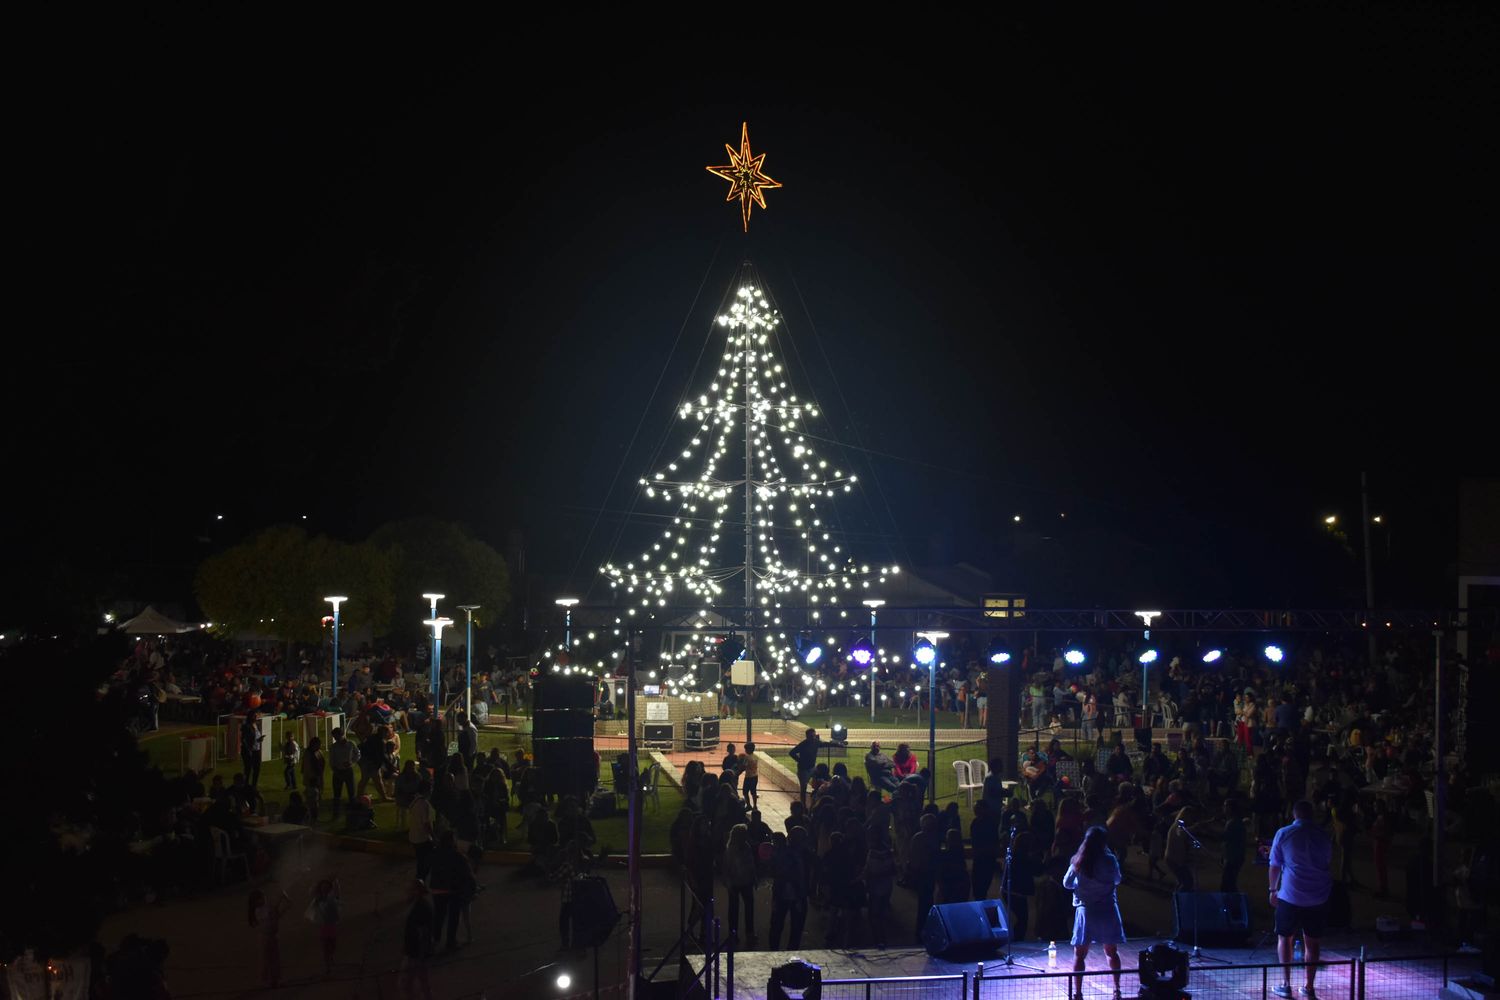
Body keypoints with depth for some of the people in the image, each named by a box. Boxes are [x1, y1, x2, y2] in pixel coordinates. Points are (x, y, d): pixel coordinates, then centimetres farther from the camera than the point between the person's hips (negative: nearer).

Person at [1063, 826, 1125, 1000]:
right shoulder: (1109, 860, -7)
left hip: (1085, 910, 0)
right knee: (1112, 952, 13)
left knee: (1080, 954, 5)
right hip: (1107, 909, 0)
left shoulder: (1077, 861, -3)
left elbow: (1066, 883, 7)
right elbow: (1117, 880, 9)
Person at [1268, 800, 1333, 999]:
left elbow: (1274, 866, 1)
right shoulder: (1323, 835, 5)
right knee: (1311, 942, 9)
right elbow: (1329, 866, 15)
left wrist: (1273, 890, 12)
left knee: (1284, 938, 12)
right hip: (1318, 898, 2)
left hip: (1290, 896, -2)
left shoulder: (1284, 834, -3)